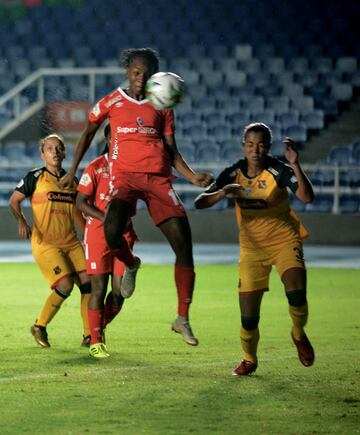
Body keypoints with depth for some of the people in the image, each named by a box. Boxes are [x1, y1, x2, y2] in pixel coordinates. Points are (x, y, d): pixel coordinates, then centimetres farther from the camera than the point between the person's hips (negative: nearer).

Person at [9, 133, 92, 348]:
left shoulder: (71, 180, 13)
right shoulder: (35, 177, -1)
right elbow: (14, 201, 2)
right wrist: (22, 221, -14)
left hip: (71, 242, 5)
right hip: (45, 242, -5)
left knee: (89, 282, -8)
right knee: (65, 285, -19)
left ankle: (89, 335, 1)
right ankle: (40, 326, 3)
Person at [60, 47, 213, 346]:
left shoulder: (162, 106, 14)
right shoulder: (112, 102, 10)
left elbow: (172, 150, 14)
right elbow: (88, 134, 22)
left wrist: (193, 176, -2)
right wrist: (73, 170, 16)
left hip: (158, 176, 2)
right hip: (124, 175, -2)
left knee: (183, 243, -11)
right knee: (112, 231, -30)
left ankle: (183, 319, -1)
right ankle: (131, 265, 9)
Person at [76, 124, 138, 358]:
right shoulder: (96, 168, -5)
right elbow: (80, 201, -8)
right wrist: (105, 218, -19)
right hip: (98, 233, -4)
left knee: (119, 291, 1)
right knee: (99, 288, -4)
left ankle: (101, 327, 26)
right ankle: (95, 341, 5)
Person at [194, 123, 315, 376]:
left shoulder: (278, 170, -14)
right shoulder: (234, 174, -6)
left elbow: (307, 197, -29)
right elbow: (200, 203, -11)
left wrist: (295, 165, -40)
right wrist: (222, 193, -30)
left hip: (285, 240, -2)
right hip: (251, 247, 2)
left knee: (297, 294, -27)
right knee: (249, 316, -3)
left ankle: (299, 335, 6)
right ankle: (249, 360, 26)